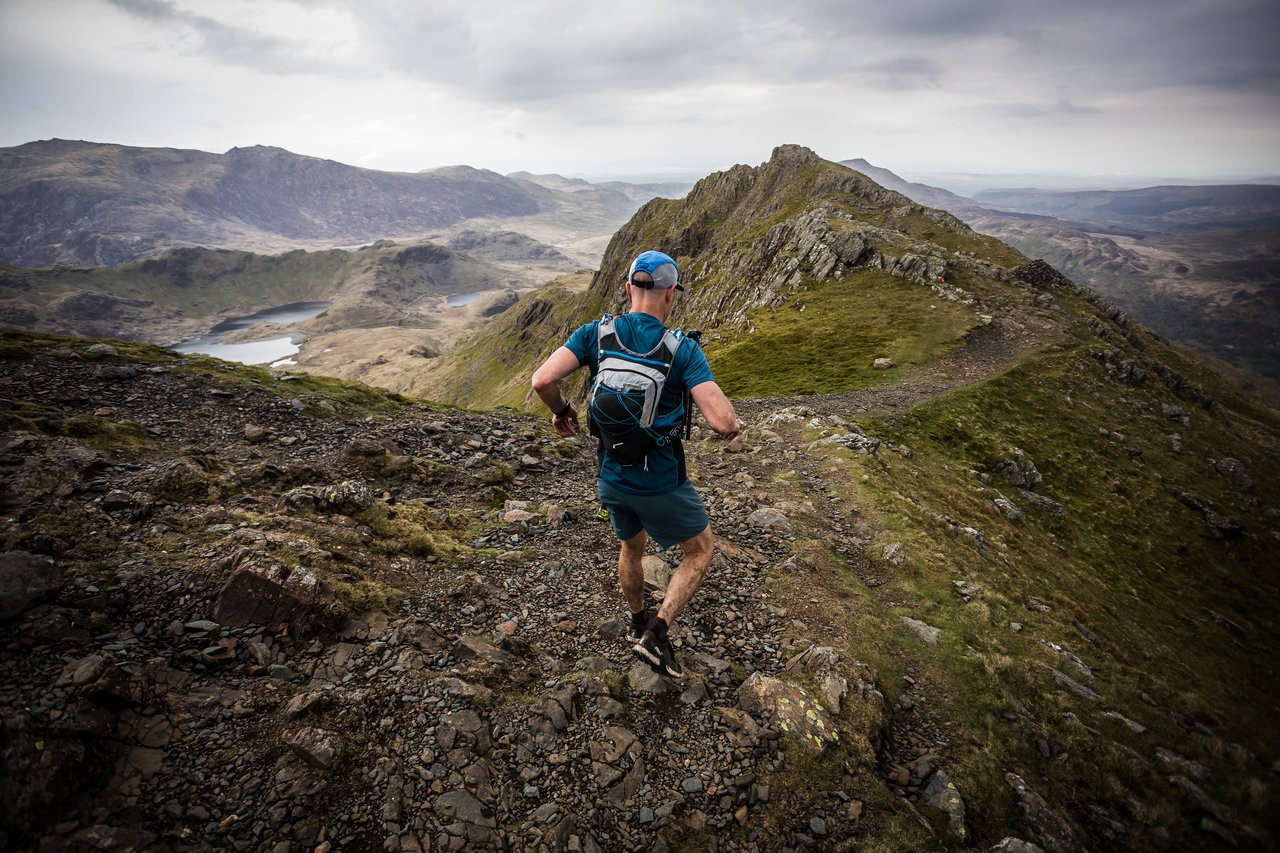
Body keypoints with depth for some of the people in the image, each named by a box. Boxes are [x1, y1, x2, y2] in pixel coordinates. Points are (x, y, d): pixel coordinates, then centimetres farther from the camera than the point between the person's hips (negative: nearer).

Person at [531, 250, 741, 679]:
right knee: (701, 550, 19)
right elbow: (721, 420, -25)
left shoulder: (595, 333, -7)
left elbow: (543, 380, -18)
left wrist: (561, 411, 3)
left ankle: (638, 622, 51)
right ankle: (656, 634, 12)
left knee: (631, 546, 30)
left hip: (611, 478, 5)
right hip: (661, 483, -4)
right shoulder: (683, 349, -17)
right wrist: (733, 425, -1)